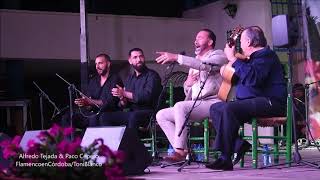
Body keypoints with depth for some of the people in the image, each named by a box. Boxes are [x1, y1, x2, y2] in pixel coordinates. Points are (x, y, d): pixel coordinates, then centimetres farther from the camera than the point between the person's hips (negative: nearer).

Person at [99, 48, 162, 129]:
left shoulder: (152, 75, -3)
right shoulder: (130, 78, 16)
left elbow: (147, 96, -18)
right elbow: (124, 105, 15)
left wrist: (124, 93, -11)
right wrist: (122, 98, -10)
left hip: (149, 112, -6)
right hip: (131, 112, 6)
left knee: (134, 116, -38)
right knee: (105, 116, -10)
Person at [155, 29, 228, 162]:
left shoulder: (218, 55, 4)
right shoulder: (195, 62, 28)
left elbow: (205, 65, -21)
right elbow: (188, 93, 29)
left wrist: (176, 58, -24)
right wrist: (187, 84, 4)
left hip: (212, 103, -9)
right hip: (195, 105, 9)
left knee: (180, 106, -32)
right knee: (161, 115, -4)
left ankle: (180, 151, -31)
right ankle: (183, 151, -15)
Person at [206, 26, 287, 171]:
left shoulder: (266, 54, -8)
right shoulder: (253, 57, 24)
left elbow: (252, 78, -28)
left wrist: (233, 59, -20)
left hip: (270, 102, -11)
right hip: (251, 101, 11)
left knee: (228, 108, -31)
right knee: (215, 108, 1)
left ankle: (225, 158, -29)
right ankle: (239, 144, -13)